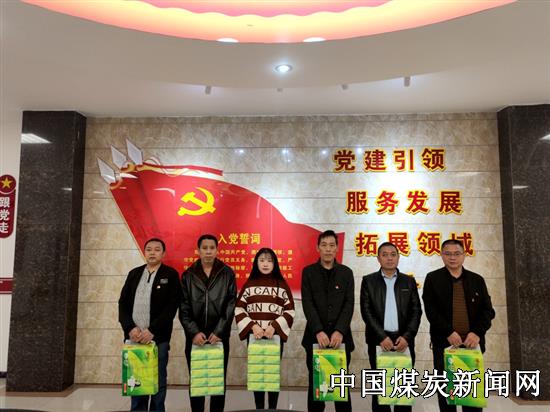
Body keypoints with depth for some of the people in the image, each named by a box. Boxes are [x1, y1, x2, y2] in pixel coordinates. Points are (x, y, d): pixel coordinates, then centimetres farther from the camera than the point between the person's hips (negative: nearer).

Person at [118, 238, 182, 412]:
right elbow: (123, 303, 7)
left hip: (158, 338, -3)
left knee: (157, 382, 4)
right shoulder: (134, 274, 12)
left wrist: (152, 330, -16)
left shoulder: (170, 275, -1)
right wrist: (130, 328, -7)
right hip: (134, 337, 3)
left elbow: (171, 306, -9)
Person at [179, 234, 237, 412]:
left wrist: (218, 332, -10)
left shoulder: (228, 274, 1)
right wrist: (194, 332, -12)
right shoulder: (188, 275, 4)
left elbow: (231, 306, -3)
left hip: (219, 336, -1)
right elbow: (184, 307, 0)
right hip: (195, 338, 1)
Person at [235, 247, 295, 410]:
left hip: (275, 336, 0)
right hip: (253, 336, 1)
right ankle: (259, 408, 20)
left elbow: (289, 311, 0)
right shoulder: (249, 284, 4)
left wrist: (274, 326, -13)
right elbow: (239, 309, 0)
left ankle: (273, 408, 18)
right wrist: (252, 326, -13)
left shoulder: (282, 284, 2)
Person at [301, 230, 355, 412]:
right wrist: (319, 331, -19)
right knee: (315, 383, 7)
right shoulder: (308, 272, 2)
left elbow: (349, 304, -3)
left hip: (340, 336, 1)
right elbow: (307, 304, -7)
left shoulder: (346, 272, 5)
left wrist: (340, 331, -17)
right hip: (315, 336, 0)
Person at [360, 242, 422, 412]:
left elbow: (416, 311, 4)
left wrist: (406, 336, -9)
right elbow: (366, 311, -3)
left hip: (404, 340, 1)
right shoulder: (368, 281, 3)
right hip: (378, 341, -1)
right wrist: (382, 337, -12)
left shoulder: (409, 281, 9)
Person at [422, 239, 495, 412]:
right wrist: (449, 332, -16)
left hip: (471, 341, 2)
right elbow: (430, 310, -5)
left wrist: (477, 332, -12)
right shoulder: (432, 279, 3)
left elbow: (487, 310, 4)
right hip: (444, 342, -2)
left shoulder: (477, 280, 10)